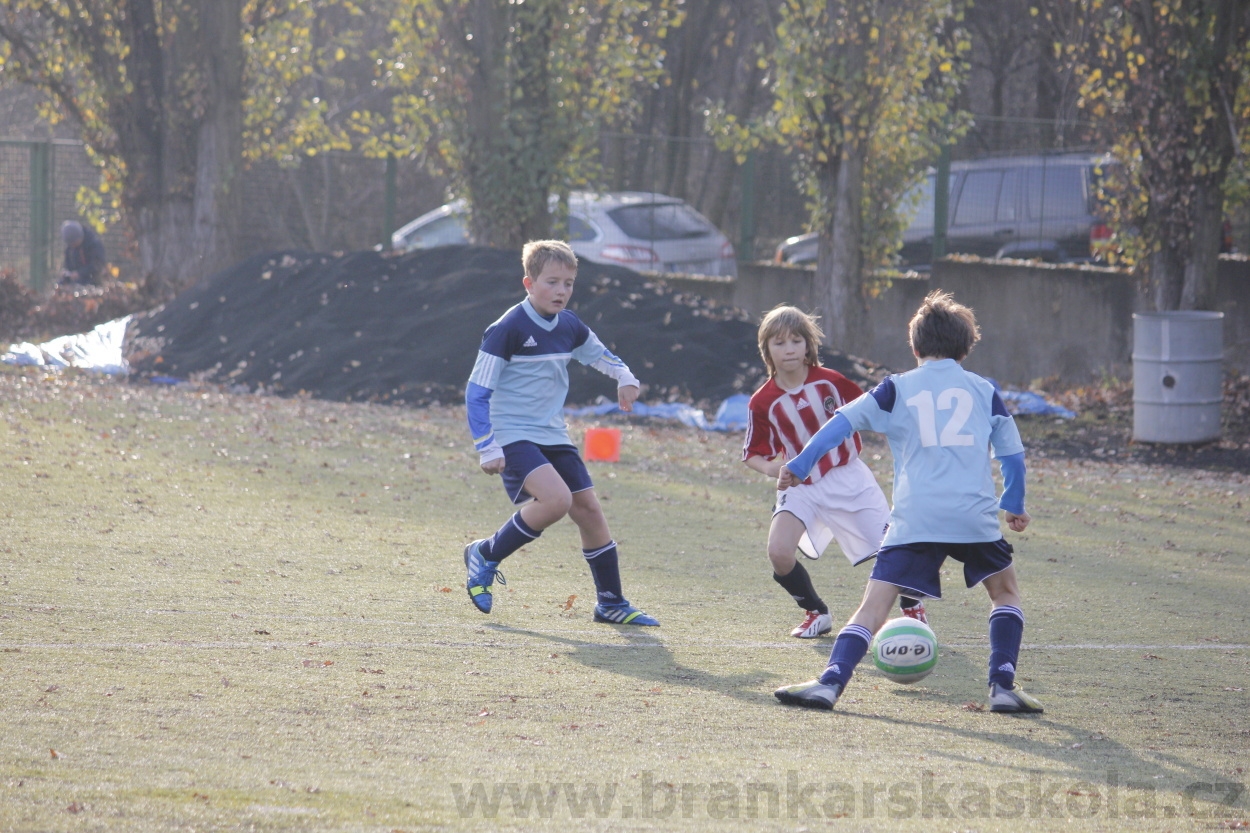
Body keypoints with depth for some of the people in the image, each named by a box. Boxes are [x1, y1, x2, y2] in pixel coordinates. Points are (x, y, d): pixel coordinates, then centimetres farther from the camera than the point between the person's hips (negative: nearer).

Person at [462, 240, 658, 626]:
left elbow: (598, 353, 28)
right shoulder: (508, 329, -16)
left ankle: (611, 604, 15)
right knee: (556, 499, -27)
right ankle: (485, 557, -8)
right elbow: (477, 391, -15)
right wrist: (487, 449, -20)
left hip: (554, 436, 7)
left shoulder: (570, 327, 6)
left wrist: (625, 377, 7)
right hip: (514, 436, -7)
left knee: (589, 510, 3)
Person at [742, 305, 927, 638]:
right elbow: (752, 454, -2)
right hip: (800, 485, 0)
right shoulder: (763, 403, -10)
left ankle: (913, 608, 25)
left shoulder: (829, 381, -8)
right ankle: (816, 613, 6)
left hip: (848, 477, 0)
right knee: (779, 552, -21)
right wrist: (769, 468, -23)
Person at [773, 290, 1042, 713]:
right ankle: (1003, 685, 8)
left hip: (914, 518, -1)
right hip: (975, 516, 1)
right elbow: (1013, 453, 17)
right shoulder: (984, 391, 15)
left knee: (874, 605, -4)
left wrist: (798, 466, 8)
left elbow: (844, 421, 5)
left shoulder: (898, 388, 13)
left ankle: (831, 683, -19)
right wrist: (1014, 506, 31)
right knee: (1005, 592, 21)